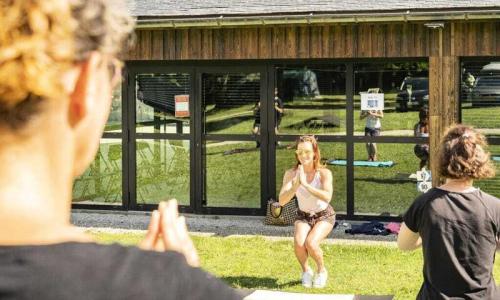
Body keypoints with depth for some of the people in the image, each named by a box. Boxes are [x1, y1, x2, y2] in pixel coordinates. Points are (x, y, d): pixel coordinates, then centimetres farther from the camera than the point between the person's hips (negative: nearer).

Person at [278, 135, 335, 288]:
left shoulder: (324, 173, -23)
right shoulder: (291, 174, -16)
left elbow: (327, 197, -39)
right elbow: (281, 201, -25)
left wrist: (305, 184, -44)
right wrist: (296, 184, -40)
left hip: (324, 215, -2)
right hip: (303, 216, 2)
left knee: (311, 243, -28)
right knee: (299, 243, -26)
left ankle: (322, 270, 5)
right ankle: (306, 271, 6)